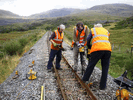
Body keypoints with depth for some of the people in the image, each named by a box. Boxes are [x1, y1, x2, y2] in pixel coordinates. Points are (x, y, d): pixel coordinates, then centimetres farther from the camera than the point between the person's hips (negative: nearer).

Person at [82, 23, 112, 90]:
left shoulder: (93, 30, 23)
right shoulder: (106, 31, 31)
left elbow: (88, 40, 23)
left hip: (97, 49, -2)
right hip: (108, 49, 3)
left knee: (91, 64, 11)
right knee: (105, 67, 9)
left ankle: (85, 79, 25)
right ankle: (103, 86, 12)